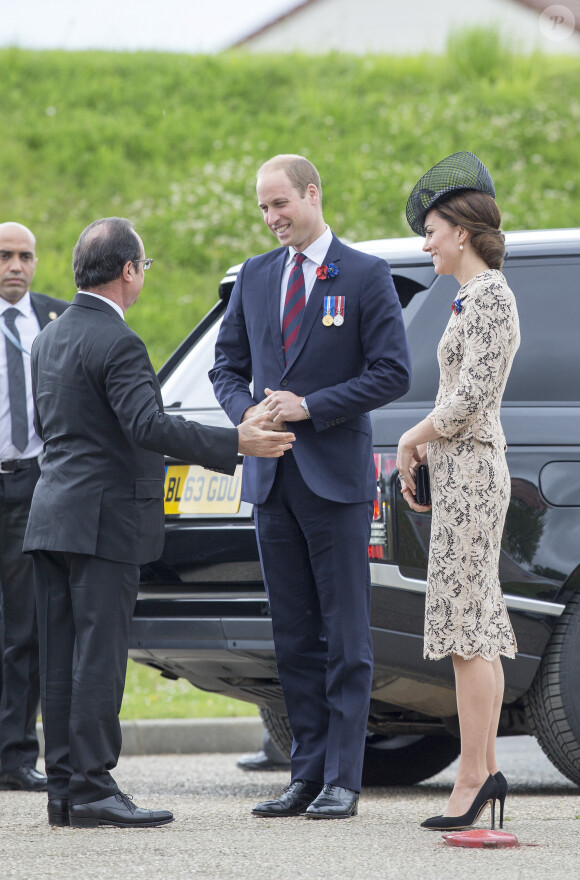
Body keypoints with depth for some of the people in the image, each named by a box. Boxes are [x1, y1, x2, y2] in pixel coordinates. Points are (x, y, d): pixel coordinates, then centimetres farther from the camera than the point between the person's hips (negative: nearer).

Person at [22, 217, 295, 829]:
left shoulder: (49, 339, 13)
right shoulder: (116, 343, -15)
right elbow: (149, 426, -25)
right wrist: (237, 444, -24)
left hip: (53, 514, 9)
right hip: (104, 517, -9)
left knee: (61, 659, 9)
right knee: (98, 657, -7)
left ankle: (63, 787, 11)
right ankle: (91, 790, -8)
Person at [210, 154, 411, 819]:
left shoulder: (366, 276, -2)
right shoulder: (254, 277, 13)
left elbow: (392, 373, -7)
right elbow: (228, 365, 18)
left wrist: (309, 407, -13)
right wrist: (247, 410, -4)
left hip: (336, 476, -5)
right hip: (271, 477, 5)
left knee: (345, 634, -4)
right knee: (294, 636, 7)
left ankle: (342, 781, -3)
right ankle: (307, 775, 11)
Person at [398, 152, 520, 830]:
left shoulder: (489, 297, -13)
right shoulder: (475, 296, 17)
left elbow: (471, 396, -21)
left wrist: (412, 439, -8)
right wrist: (423, 450, 11)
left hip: (470, 471, -10)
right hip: (463, 469, 10)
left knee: (467, 625, -10)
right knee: (478, 625, 9)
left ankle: (472, 776, -10)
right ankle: (485, 770, 11)